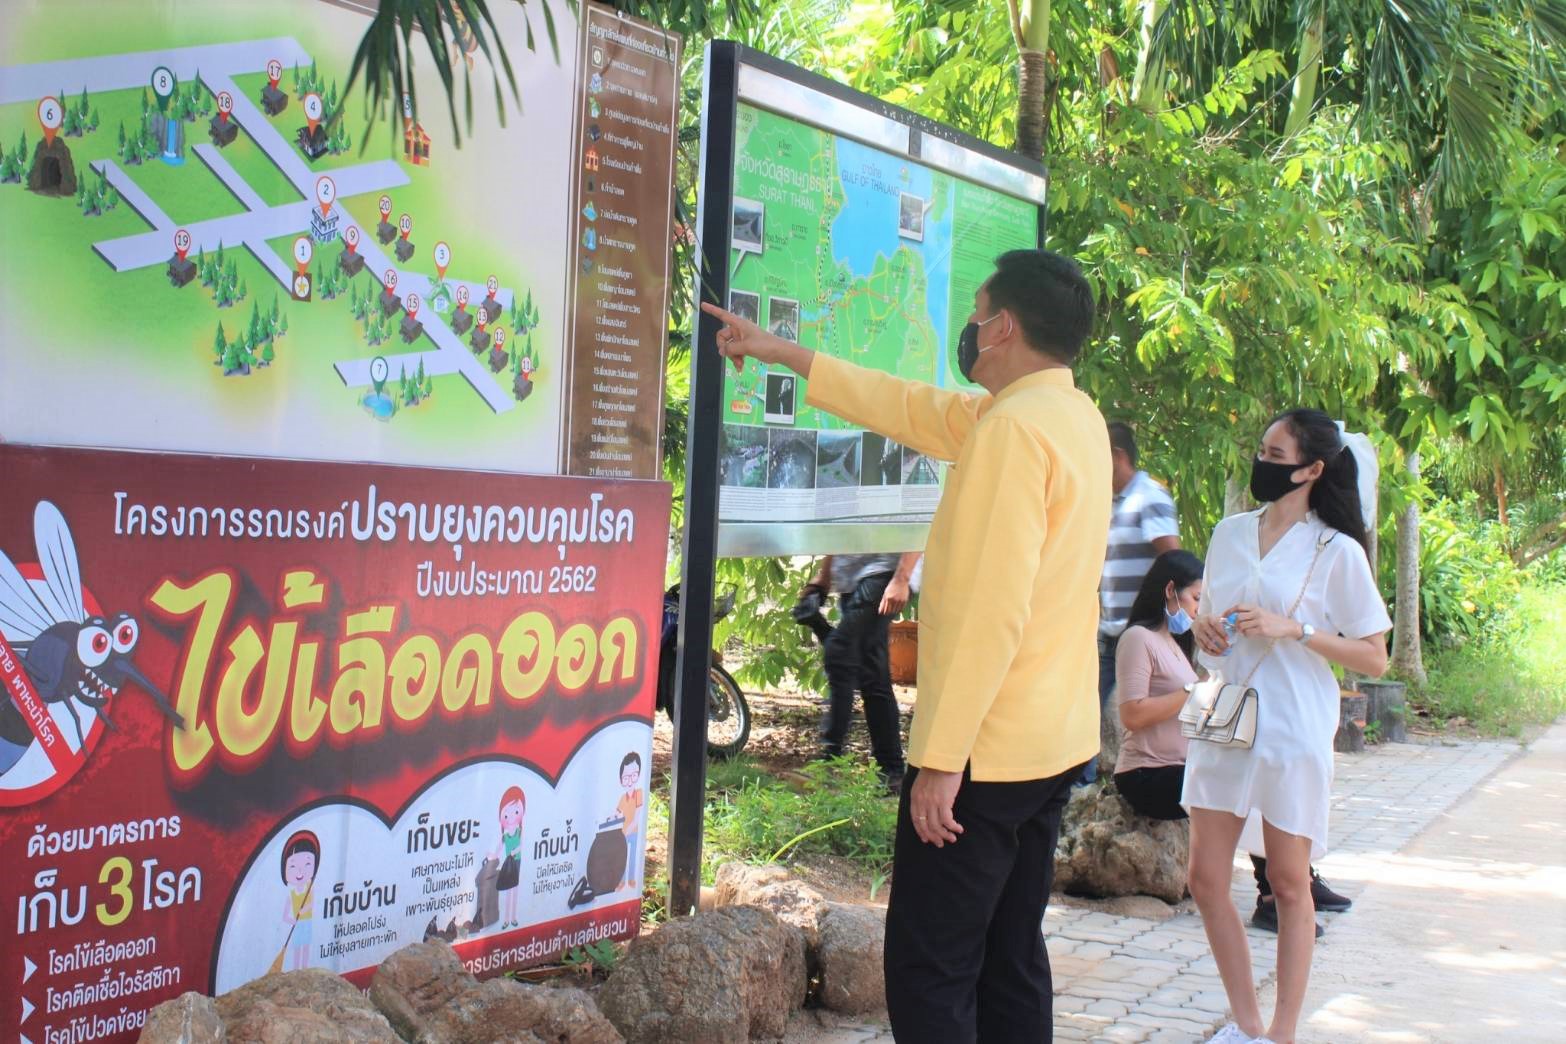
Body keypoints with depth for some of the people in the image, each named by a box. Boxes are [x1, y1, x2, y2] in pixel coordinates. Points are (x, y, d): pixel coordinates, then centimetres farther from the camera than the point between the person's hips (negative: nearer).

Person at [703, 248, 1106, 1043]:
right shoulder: (1074, 415, 11)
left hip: (989, 748, -10)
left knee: (928, 971, -4)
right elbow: (914, 409, 21)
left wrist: (941, 758, -22)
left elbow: (988, 609, -24)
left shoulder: (1014, 426, -18)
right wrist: (784, 354, 26)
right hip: (1057, 741, 10)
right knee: (1011, 961, 15)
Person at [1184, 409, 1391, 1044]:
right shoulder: (1230, 534, 9)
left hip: (1292, 729, -5)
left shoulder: (1337, 552, -6)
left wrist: (1294, 630, -17)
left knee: (1289, 884, 4)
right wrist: (1204, 628, 0)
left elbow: (1374, 659, -6)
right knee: (1206, 879, 5)